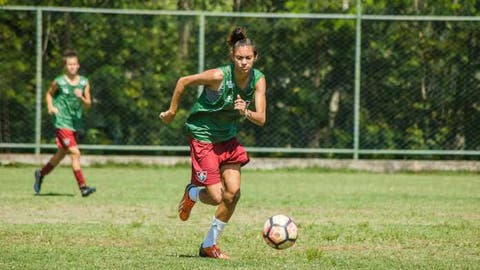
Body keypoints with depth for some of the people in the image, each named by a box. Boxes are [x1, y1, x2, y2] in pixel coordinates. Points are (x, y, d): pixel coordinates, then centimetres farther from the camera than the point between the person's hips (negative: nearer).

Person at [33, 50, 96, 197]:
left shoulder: (84, 82, 3)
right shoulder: (59, 82, -6)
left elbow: (88, 104, 2)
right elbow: (49, 94, 12)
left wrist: (81, 97, -18)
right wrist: (50, 106, -5)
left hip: (75, 123, 6)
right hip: (62, 122, -6)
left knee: (61, 154, 19)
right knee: (75, 153, -15)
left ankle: (41, 174, 42)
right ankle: (83, 187, -14)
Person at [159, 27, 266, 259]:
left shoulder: (258, 80, -10)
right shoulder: (219, 76, -24)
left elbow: (261, 119, -12)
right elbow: (183, 81, -11)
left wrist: (246, 112, -33)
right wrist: (171, 111, -2)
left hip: (228, 138, 6)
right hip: (203, 136, -5)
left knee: (233, 193, -5)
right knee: (216, 197, -10)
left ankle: (209, 245, 13)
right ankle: (192, 193, 28)